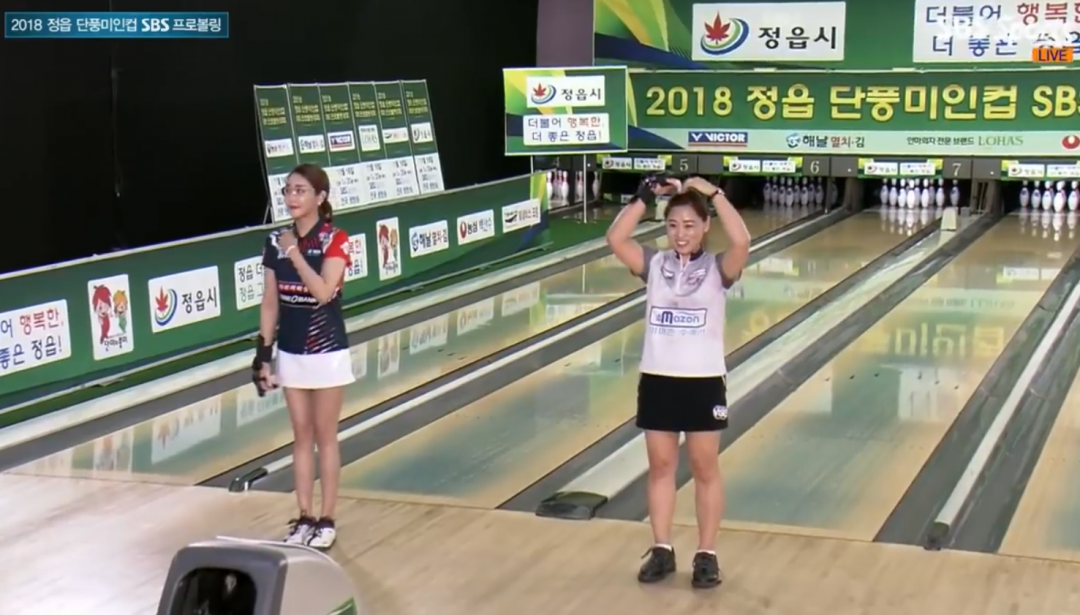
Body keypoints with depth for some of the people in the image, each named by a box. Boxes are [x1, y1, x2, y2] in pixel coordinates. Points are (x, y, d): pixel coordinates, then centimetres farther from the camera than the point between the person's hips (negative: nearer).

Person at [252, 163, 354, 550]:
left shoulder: (335, 241, -11)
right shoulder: (275, 242, 1)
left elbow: (323, 293, -24)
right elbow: (270, 303, 4)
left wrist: (295, 254, -24)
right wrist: (263, 353, 2)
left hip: (327, 353, -4)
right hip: (291, 354, 4)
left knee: (324, 437, 4)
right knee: (301, 437, 11)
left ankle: (326, 522, 13)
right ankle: (304, 518, 18)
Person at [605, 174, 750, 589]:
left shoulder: (717, 269, -4)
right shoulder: (654, 265, 2)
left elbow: (742, 242, -25)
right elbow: (616, 240, -12)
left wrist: (714, 194, -24)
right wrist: (645, 197, -17)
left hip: (703, 382, -2)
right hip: (657, 380, 3)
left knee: (705, 469, 8)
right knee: (660, 467, 10)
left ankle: (706, 554, 16)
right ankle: (661, 550, 20)